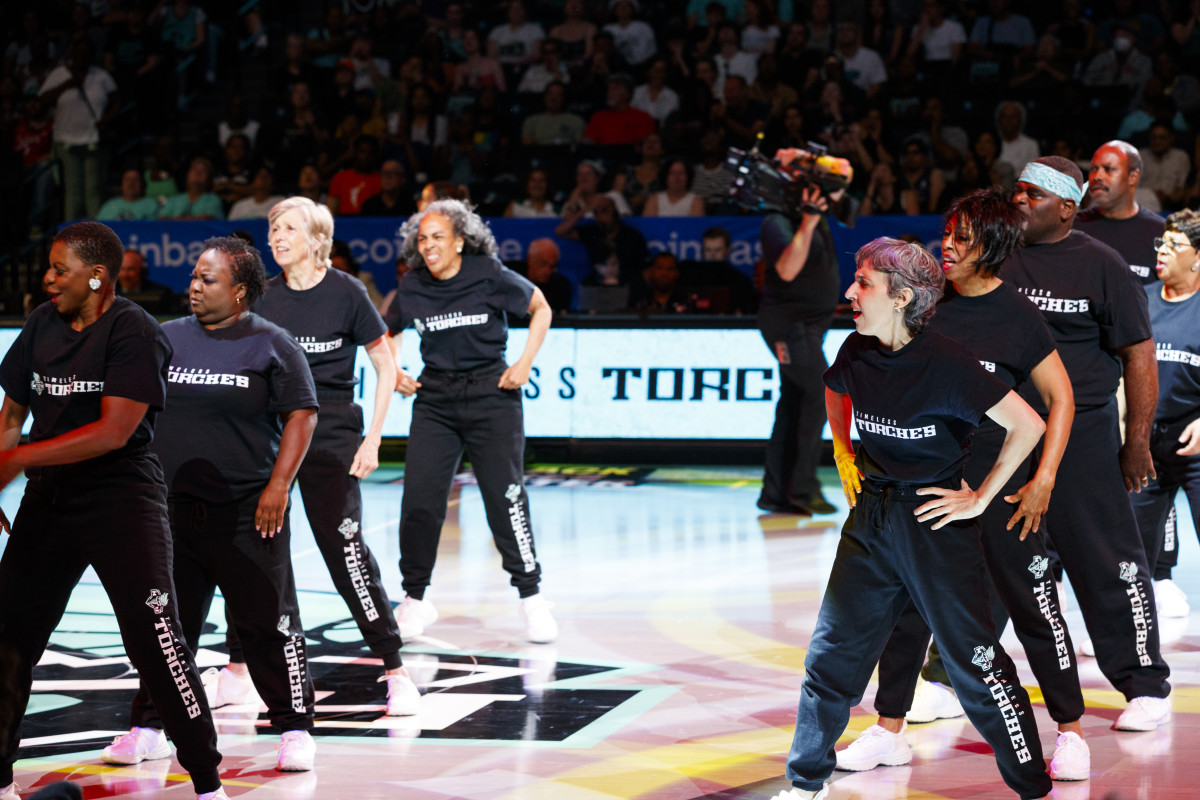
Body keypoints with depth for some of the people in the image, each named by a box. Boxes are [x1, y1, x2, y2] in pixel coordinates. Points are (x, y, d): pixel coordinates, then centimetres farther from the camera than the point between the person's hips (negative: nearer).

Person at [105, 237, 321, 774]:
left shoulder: (270, 344, -3)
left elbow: (301, 414, -3)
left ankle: (295, 729, 10)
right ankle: (149, 728, 20)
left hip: (248, 510, -4)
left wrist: (279, 484, -10)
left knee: (266, 620, -1)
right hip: (173, 504, 4)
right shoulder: (168, 338, 8)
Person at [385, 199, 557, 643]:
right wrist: (395, 371, 4)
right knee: (419, 499, -4)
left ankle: (531, 596, 10)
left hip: (490, 393, -3)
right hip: (435, 397, 3)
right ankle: (415, 599, 11)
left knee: (505, 496, -5)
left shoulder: (490, 275, -8)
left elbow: (540, 309, 5)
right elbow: (389, 332, 21)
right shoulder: (412, 288, 2)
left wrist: (524, 364, -4)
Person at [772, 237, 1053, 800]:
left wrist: (980, 498, -13)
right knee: (832, 653, 9)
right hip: (870, 518, 6)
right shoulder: (857, 352, -1)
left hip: (934, 521, -6)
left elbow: (1028, 424, -19)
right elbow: (834, 393, 25)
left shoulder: (944, 362, -19)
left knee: (974, 661, -2)